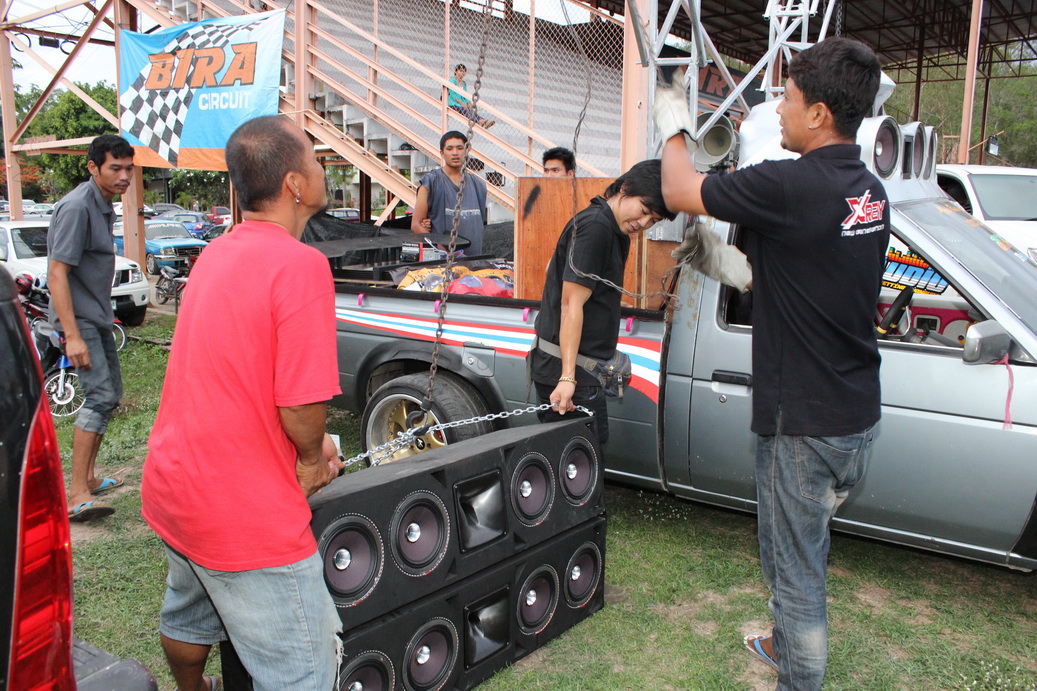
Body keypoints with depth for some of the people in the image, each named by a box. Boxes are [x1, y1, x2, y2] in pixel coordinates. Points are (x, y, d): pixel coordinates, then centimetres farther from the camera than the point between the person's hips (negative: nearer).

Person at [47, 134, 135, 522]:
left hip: (97, 318, 10)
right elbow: (57, 273, -23)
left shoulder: (104, 205, 11)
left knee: (110, 394, 14)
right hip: (78, 319, -10)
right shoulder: (77, 207, -19)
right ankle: (77, 495, -15)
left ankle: (88, 478, 26)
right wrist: (72, 336, -28)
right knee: (101, 396, -17)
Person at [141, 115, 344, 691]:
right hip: (244, 514, -9)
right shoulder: (300, 264, -22)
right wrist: (312, 459, -3)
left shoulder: (216, 252, 6)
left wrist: (307, 442, 12)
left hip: (171, 487, 9)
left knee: (188, 618, 32)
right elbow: (301, 404, -24)